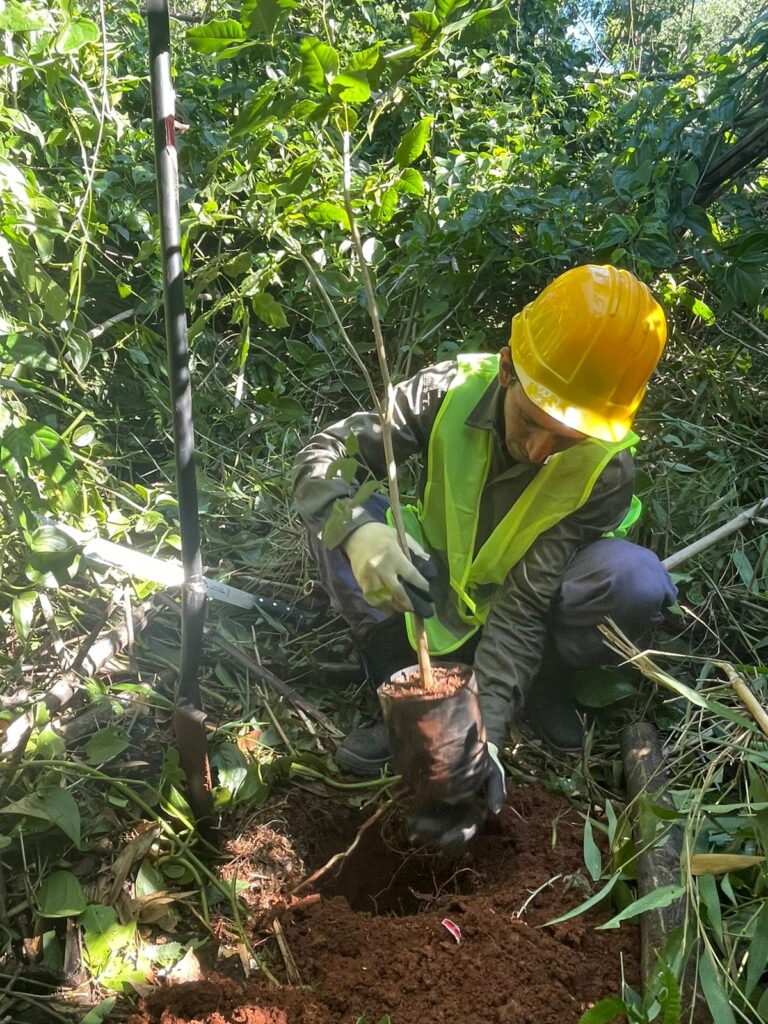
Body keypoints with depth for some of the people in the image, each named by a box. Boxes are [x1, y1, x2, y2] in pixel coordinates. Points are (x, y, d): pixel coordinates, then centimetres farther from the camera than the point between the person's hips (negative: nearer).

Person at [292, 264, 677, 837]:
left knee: (638, 583, -32)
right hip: (436, 594, 2)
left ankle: (545, 685, -2)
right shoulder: (450, 392, -24)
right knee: (334, 518, -26)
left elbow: (524, 604, -28)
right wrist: (357, 528, -46)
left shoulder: (607, 470, -26)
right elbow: (322, 456, -24)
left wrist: (484, 731, -38)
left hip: (522, 616, -1)